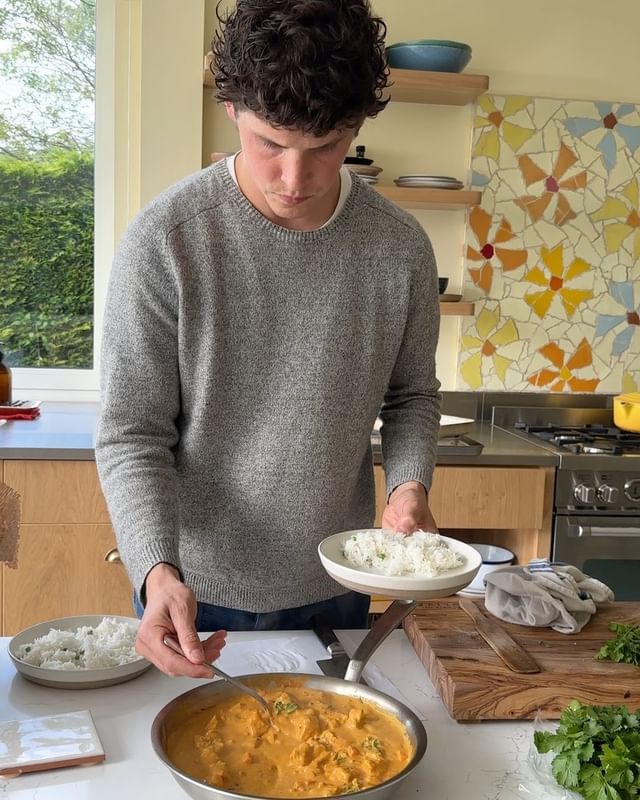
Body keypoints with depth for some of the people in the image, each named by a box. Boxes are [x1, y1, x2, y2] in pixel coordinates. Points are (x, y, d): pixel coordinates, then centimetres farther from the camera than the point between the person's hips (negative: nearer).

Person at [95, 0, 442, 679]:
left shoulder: (399, 247, -9)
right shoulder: (164, 240, -18)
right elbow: (132, 435, -15)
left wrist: (408, 483, -12)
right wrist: (158, 571, -28)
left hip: (334, 590, 3)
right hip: (194, 594, -2)